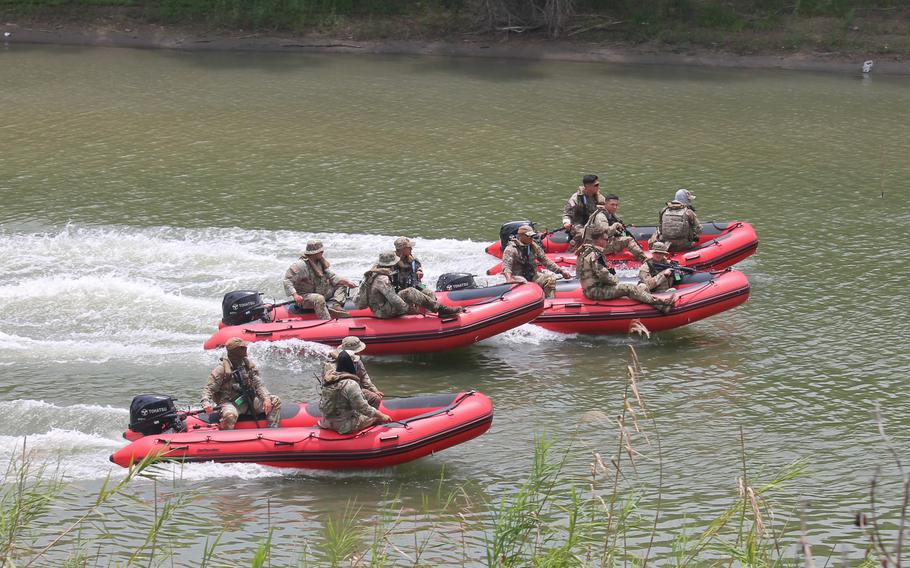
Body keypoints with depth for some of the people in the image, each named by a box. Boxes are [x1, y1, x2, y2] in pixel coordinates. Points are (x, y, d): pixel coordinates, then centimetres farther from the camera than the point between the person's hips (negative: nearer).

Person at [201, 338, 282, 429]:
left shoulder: (248, 365, 6)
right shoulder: (222, 369, -10)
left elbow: (259, 385, 4)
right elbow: (208, 389, -9)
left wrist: (266, 399, -15)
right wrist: (206, 403, -30)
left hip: (249, 400, 6)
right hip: (230, 402, -6)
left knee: (275, 401, -10)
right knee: (230, 415, -41)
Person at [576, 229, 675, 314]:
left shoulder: (585, 252, 15)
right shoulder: (595, 255, -19)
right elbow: (603, 275, -23)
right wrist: (615, 280, -4)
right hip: (595, 291, -11)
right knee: (630, 289, -14)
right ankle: (661, 305, -18)